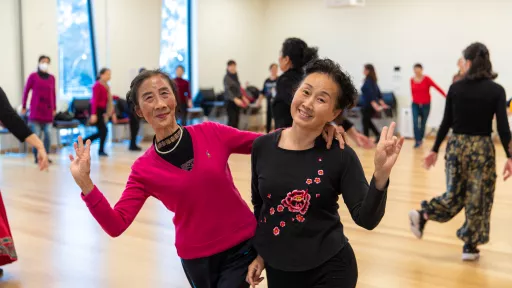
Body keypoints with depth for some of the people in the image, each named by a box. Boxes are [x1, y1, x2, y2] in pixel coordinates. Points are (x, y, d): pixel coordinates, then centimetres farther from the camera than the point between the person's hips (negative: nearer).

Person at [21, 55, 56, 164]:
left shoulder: (52, 78, 7)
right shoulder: (33, 76, 0)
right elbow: (26, 91, 4)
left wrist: (55, 108, 12)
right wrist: (23, 107, 3)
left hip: (48, 110, 3)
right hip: (36, 109, -3)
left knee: (47, 133, 0)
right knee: (36, 134, -5)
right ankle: (37, 156, 4)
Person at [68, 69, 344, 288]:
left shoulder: (211, 133, -7)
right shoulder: (144, 169, -5)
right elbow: (116, 225, -10)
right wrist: (85, 183, -22)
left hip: (242, 247, -1)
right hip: (195, 259, 1)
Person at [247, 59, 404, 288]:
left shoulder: (341, 156, -13)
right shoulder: (262, 146, -6)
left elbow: (366, 219, -17)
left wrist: (381, 174, -30)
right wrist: (259, 253, 12)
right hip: (277, 269, 3)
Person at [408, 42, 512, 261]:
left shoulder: (455, 88, -2)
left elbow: (446, 122, 1)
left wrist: (435, 149, 8)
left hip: (456, 145, 3)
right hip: (482, 148, -2)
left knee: (455, 194, 19)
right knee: (478, 198, 8)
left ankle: (421, 215, 7)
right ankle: (470, 247, 15)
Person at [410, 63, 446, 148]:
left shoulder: (426, 79, -10)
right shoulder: (412, 80, -1)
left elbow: (437, 87, -13)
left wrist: (446, 96, -18)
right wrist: (415, 100, 6)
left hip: (425, 105, -2)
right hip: (415, 105, 2)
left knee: (423, 123, 9)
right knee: (415, 122, -13)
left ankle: (420, 139, 27)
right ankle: (417, 141, -11)